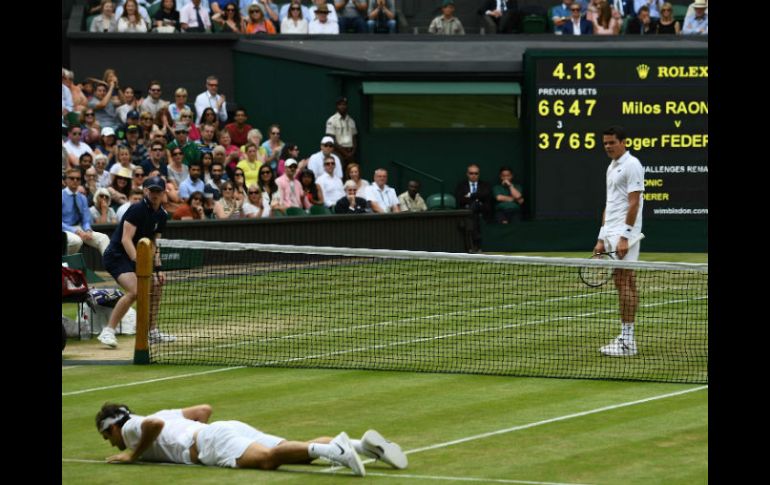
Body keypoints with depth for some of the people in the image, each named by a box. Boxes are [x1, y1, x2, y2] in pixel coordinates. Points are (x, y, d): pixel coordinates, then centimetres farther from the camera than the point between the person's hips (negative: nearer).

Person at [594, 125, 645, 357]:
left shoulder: (632, 165, -9)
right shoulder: (611, 168, 19)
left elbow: (634, 203, -15)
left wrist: (625, 236, -20)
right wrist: (602, 238, 17)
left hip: (624, 234, -9)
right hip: (611, 234, 9)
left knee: (625, 283, -10)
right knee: (620, 283, 9)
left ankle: (627, 340, -10)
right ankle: (625, 336, 11)